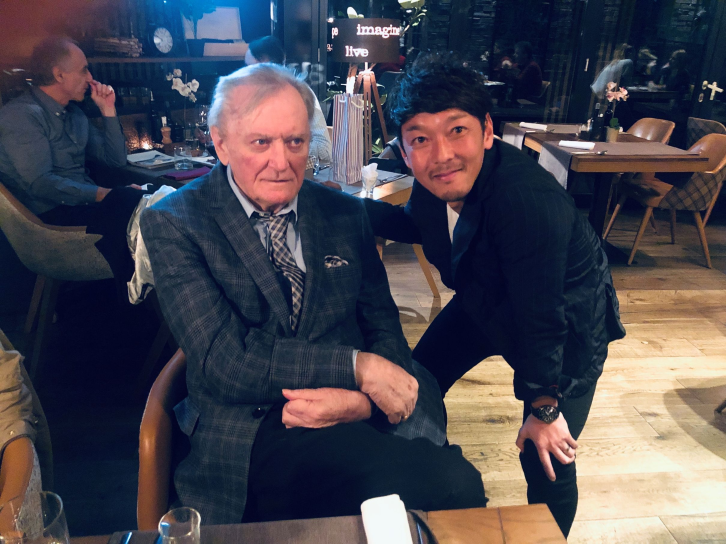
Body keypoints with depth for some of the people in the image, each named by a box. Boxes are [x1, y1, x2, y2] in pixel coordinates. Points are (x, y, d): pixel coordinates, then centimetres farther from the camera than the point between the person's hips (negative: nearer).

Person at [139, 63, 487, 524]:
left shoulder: (345, 214, 10)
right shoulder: (173, 224, -2)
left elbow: (384, 330, 9)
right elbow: (222, 361, -12)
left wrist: (361, 399, -13)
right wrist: (355, 367, -18)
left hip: (360, 421, 5)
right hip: (254, 441, -4)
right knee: (450, 485, -29)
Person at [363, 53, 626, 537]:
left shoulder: (530, 202, -40)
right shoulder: (436, 181, -19)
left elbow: (541, 320, -30)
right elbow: (418, 225, 6)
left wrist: (544, 409, -16)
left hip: (568, 320, -6)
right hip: (487, 301, 7)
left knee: (547, 463, -5)